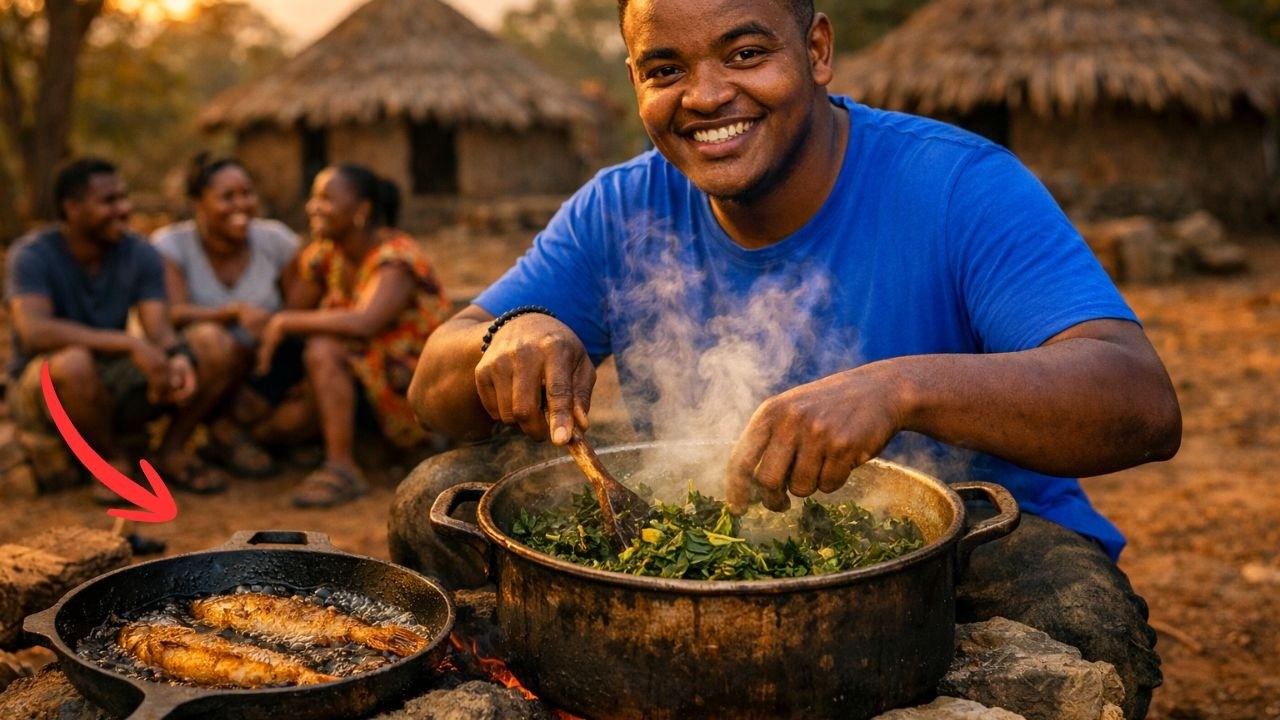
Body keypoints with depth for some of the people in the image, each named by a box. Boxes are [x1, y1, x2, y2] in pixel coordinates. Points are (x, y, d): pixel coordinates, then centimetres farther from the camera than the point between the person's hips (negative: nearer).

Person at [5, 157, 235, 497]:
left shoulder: (140, 254, -4)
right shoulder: (32, 255, -17)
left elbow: (160, 331, -15)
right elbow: (35, 331, -34)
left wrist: (179, 359, -39)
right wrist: (130, 344, -41)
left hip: (113, 385, 4)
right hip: (41, 389, -4)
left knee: (209, 347, -16)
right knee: (75, 361, -39)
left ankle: (171, 453, -2)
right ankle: (113, 462, -13)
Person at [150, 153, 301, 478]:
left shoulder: (276, 240, -2)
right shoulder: (171, 244, -8)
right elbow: (173, 314, -23)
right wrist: (236, 311, -39)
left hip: (258, 378, 3)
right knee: (212, 338, -36)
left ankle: (227, 431, -9)